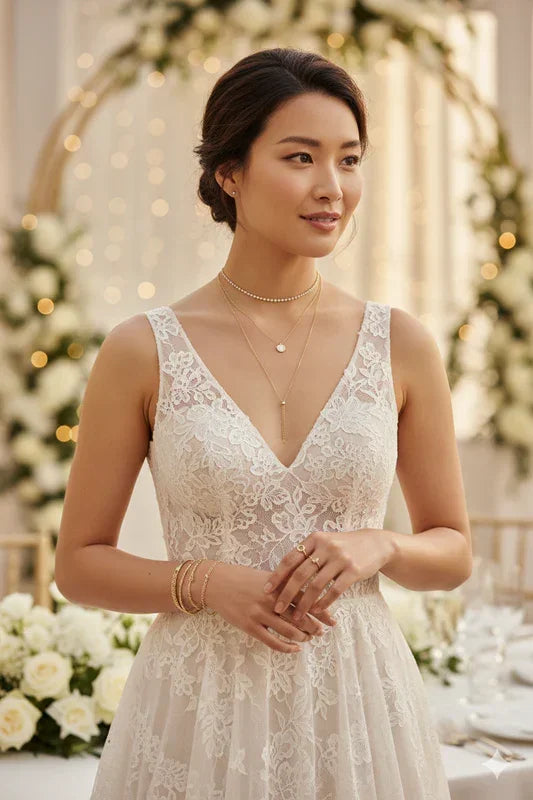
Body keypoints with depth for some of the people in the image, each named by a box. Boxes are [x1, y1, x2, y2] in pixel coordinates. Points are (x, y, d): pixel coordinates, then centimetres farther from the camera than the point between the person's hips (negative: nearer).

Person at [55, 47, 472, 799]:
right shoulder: (141, 352, -5)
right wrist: (203, 582, -15)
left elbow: (453, 552, 8)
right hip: (201, 711, -1)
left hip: (358, 707, 2)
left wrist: (378, 546, -12)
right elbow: (79, 563, 1)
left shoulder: (401, 346, -1)